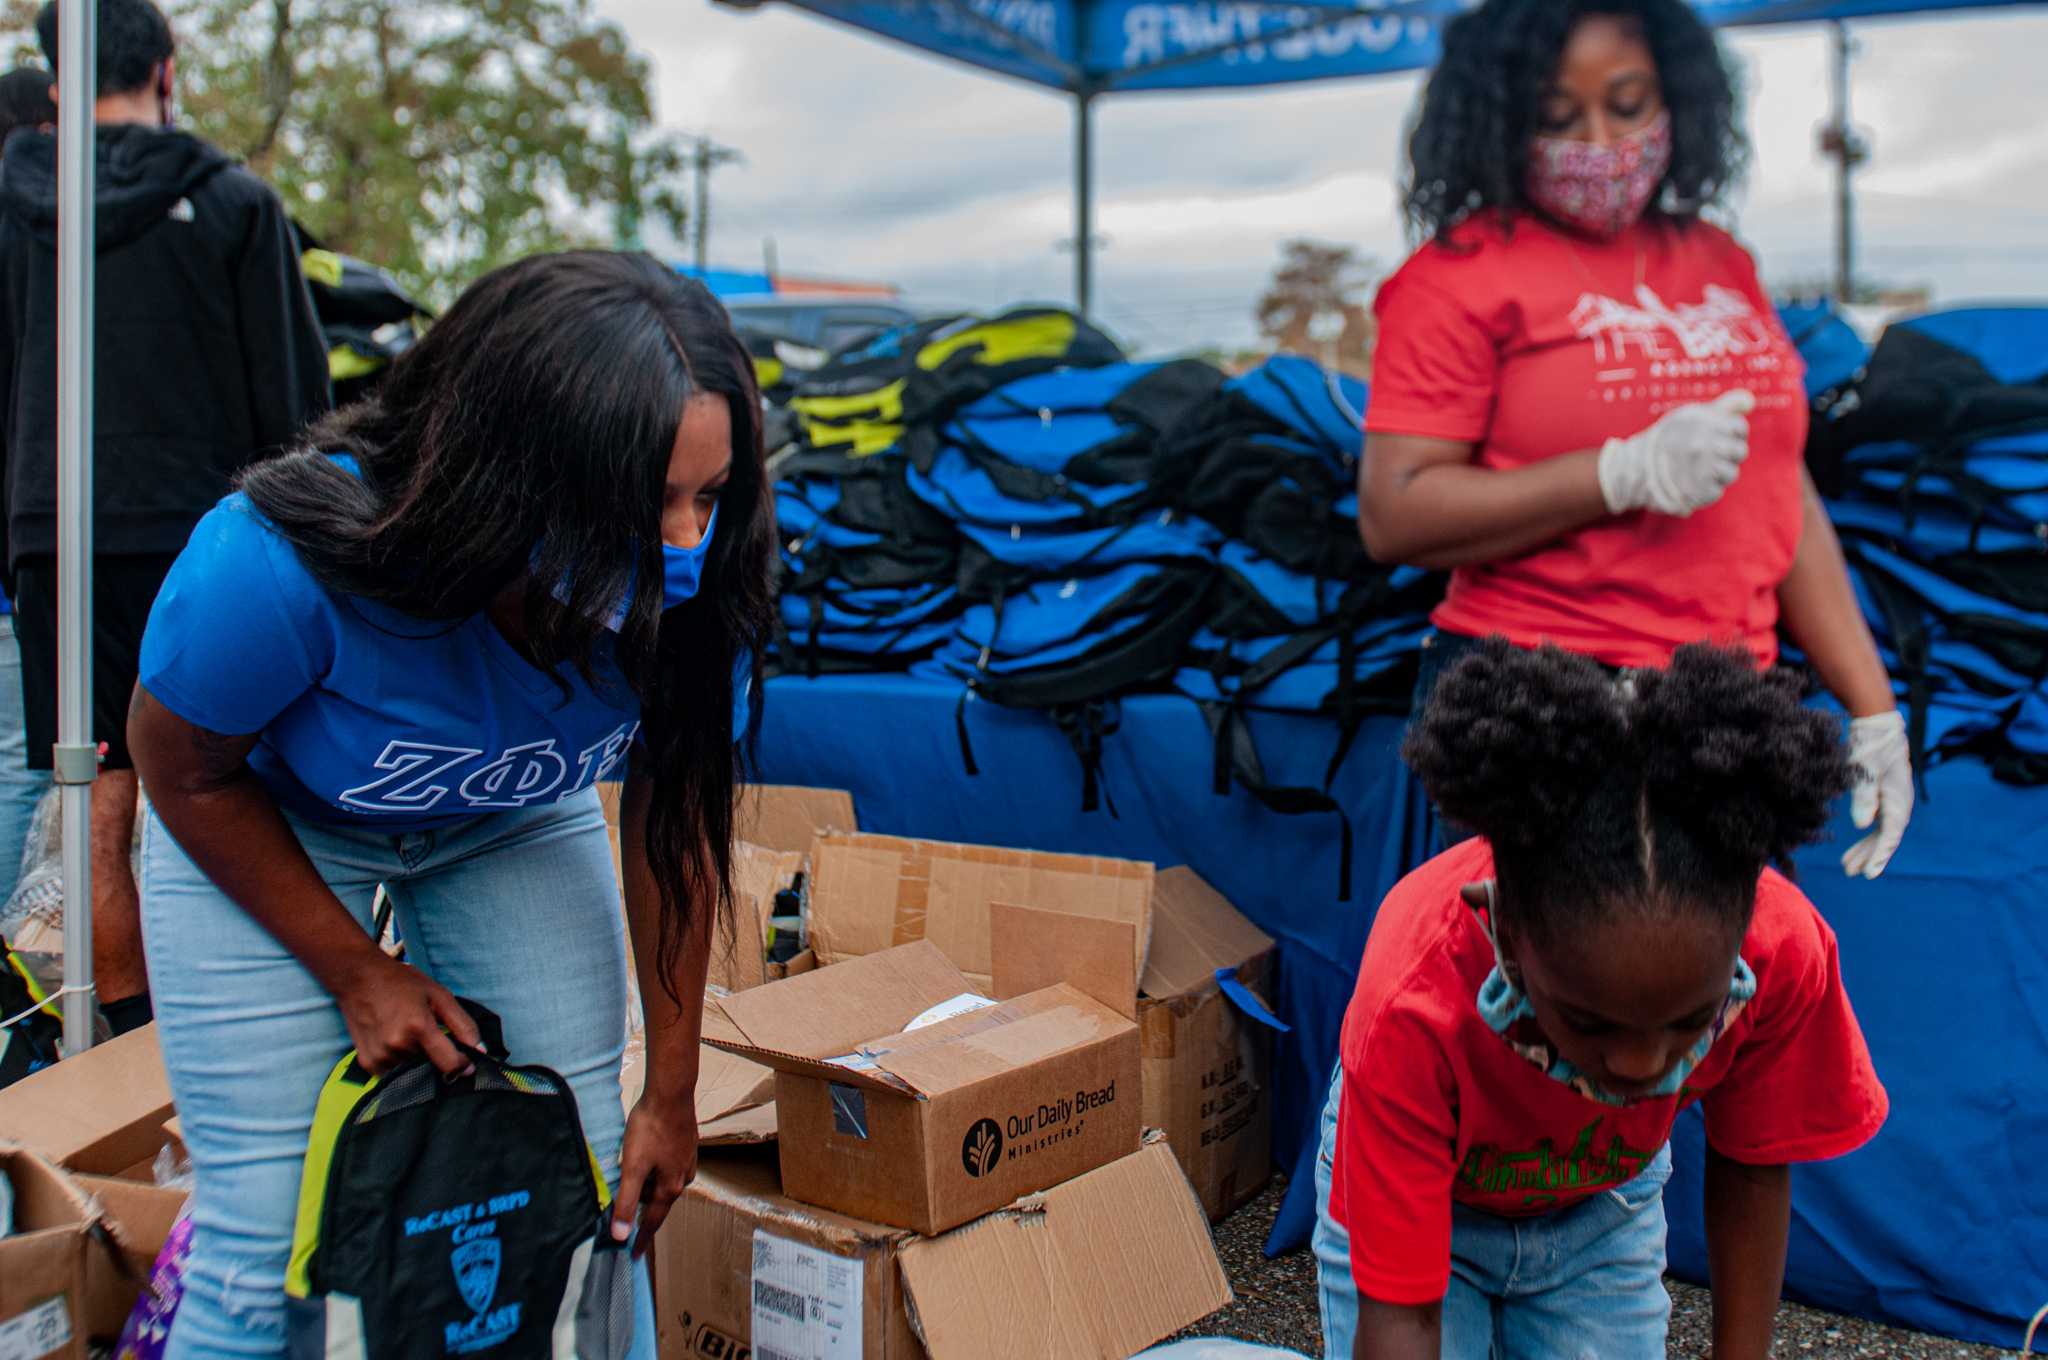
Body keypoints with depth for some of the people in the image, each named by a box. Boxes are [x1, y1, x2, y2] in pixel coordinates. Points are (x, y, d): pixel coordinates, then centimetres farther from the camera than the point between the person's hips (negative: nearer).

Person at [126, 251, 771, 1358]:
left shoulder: (692, 596, -29)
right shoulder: (280, 567, -38)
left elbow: (674, 820, -12)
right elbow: (185, 771, -15)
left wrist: (671, 1092, -7)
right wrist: (356, 970, -12)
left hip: (514, 824, 3)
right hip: (268, 830, -2)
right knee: (273, 1242, -6)